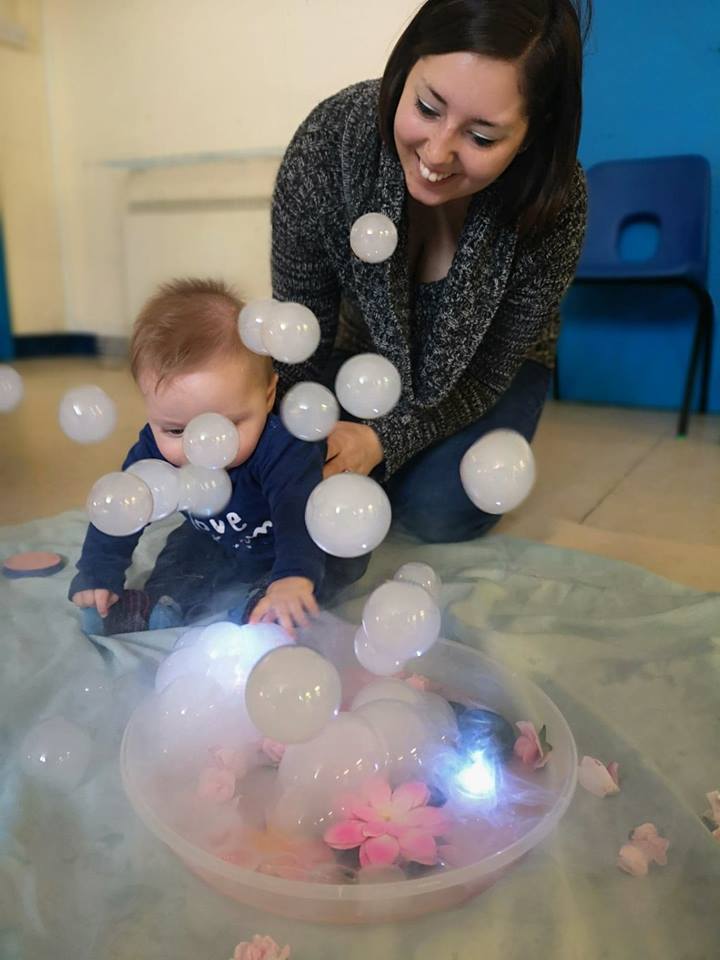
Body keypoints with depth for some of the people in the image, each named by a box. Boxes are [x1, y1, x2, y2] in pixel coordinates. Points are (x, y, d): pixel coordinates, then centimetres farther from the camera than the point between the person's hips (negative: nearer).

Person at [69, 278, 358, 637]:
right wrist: (99, 574, -13)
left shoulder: (283, 449, -39)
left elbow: (297, 514, -53)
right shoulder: (155, 448, -21)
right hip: (213, 544, 6)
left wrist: (293, 576, -71)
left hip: (282, 554, -6)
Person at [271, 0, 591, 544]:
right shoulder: (327, 144, -31)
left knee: (438, 511, -19)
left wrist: (385, 439, -34)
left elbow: (489, 371, -20)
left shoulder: (555, 203, -32)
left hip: (486, 363, -1)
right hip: (366, 347, 2)